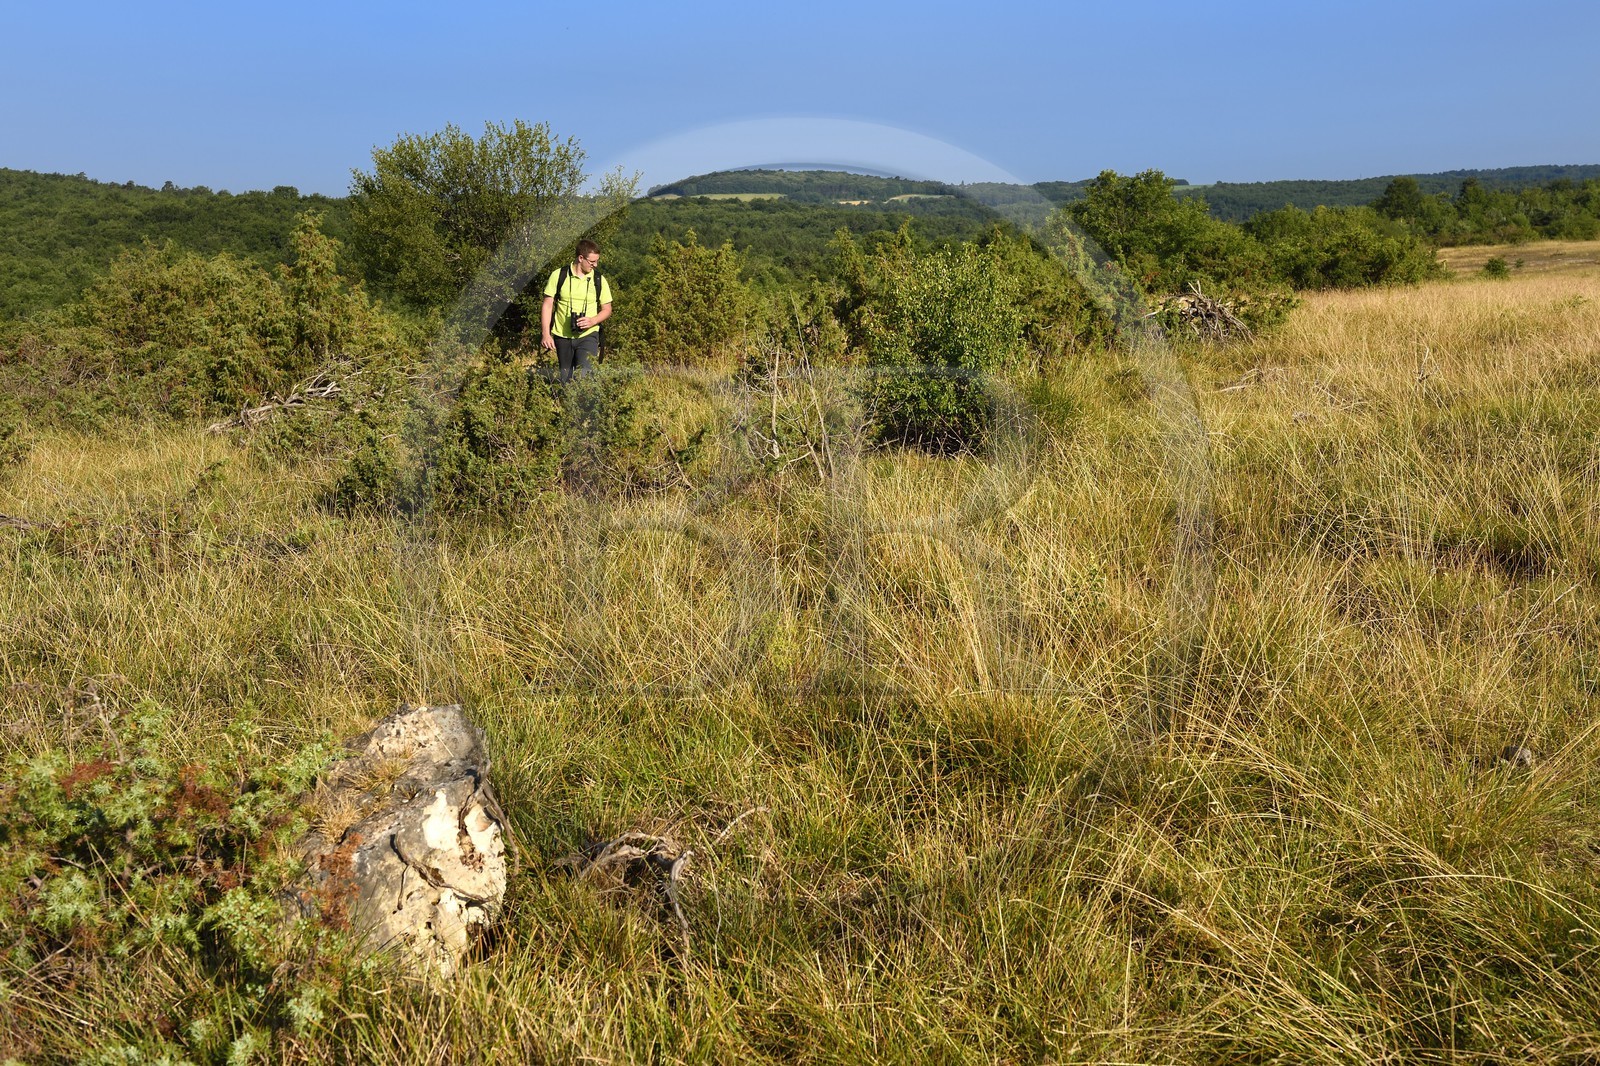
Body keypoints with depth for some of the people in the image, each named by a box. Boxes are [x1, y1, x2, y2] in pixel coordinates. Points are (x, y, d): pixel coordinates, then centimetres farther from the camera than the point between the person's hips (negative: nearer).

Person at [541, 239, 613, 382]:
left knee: (585, 375, -17)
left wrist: (592, 321, -15)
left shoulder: (599, 280, 0)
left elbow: (607, 309, 6)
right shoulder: (558, 275, -4)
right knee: (565, 378, 9)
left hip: (588, 336, -1)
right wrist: (545, 334, -8)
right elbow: (547, 305, -1)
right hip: (562, 336, 1)